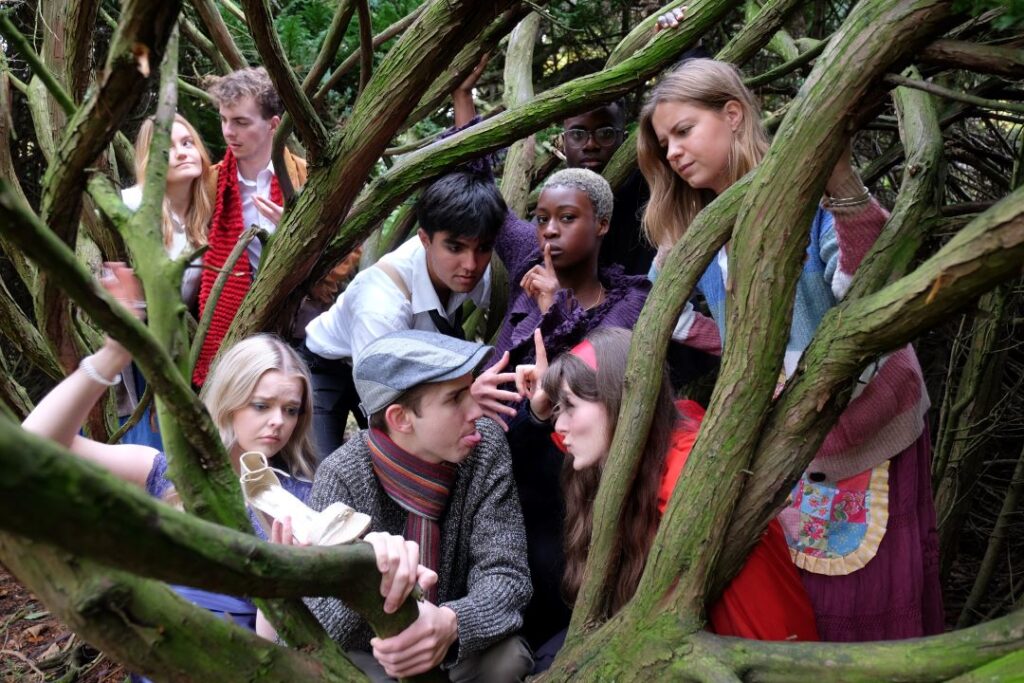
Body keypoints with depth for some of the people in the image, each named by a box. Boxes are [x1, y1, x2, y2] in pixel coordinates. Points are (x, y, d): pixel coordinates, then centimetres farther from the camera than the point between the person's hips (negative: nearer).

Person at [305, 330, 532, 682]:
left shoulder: (485, 449, -13)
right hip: (368, 650, -1)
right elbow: (319, 620, -25)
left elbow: (506, 574, -17)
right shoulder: (343, 477, -21)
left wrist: (451, 624, -40)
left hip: (452, 639, 1)